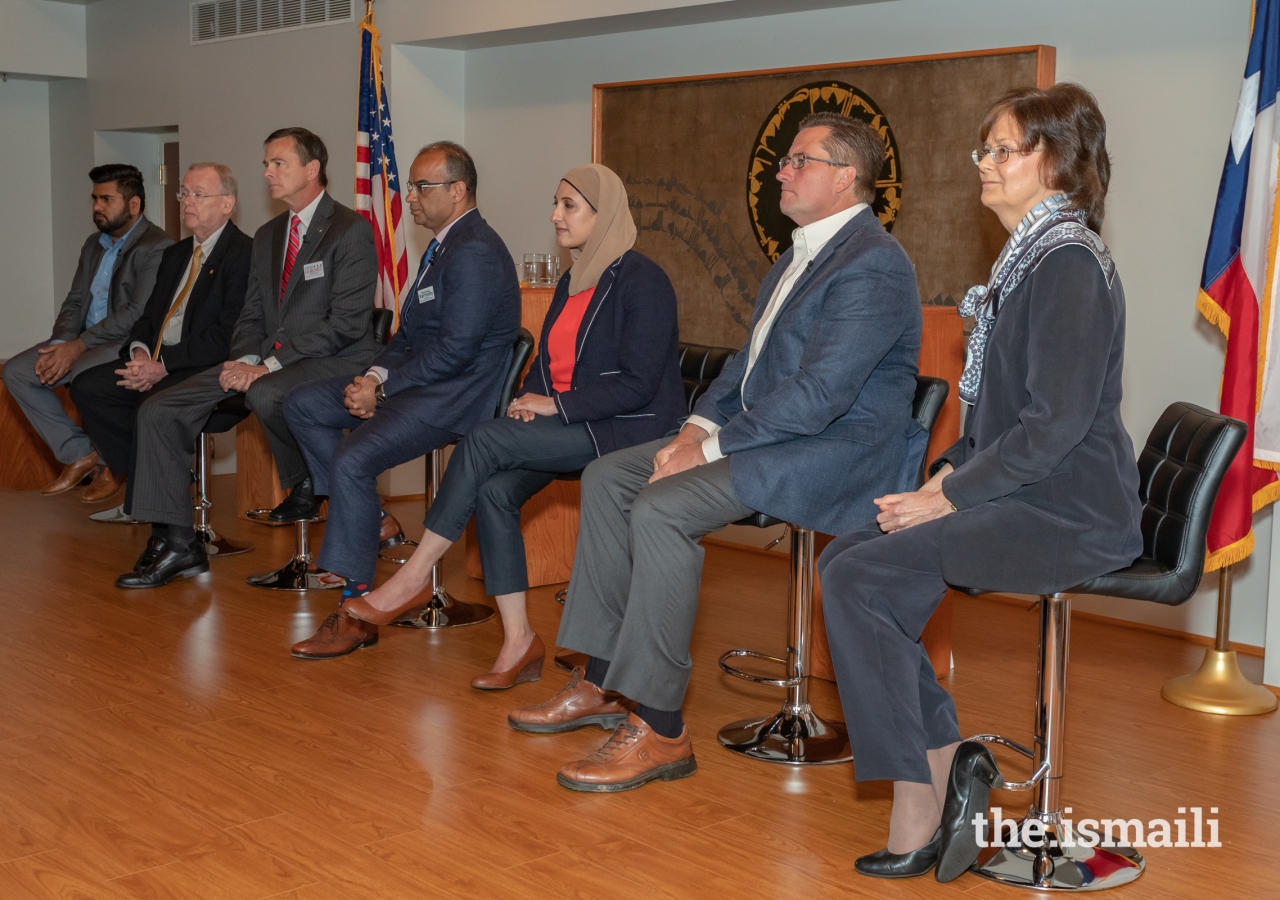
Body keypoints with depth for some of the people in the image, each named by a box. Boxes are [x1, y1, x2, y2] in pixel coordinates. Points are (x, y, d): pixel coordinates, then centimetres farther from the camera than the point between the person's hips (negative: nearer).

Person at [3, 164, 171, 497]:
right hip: (84, 342, 9)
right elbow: (75, 301, 15)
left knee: (83, 376, -35)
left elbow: (138, 313, -20)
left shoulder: (157, 247, -12)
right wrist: (59, 345, -5)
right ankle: (78, 454, -2)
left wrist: (79, 345, -22)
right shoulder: (94, 245, 17)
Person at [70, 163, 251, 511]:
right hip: (157, 362, 9)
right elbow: (150, 315, 19)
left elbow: (227, 334, -17)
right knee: (87, 386, -7)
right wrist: (140, 351, -4)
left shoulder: (244, 253, -9)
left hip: (208, 368, -9)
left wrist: (164, 365, -19)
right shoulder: (175, 254, 21)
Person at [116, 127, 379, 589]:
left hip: (333, 362, -7)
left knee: (265, 394, -40)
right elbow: (252, 315, 18)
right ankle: (176, 542, -4)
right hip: (266, 361, 8)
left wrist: (269, 365, -20)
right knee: (159, 410, -7)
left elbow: (346, 324, -16)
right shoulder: (267, 236, 19)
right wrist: (245, 360, -6)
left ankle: (307, 483, -9)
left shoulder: (351, 230, -8)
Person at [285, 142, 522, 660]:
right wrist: (376, 375, 0)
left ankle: (355, 612, -20)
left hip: (455, 394, -11)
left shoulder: (475, 253, -17)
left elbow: (455, 349, -23)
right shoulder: (444, 244, 17)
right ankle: (363, 515, 10)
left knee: (352, 459, -27)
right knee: (302, 405, 9)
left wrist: (384, 389, -17)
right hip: (418, 382, 11)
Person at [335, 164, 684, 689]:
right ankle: (518, 640, -15)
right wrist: (530, 401, 0)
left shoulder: (642, 281, -10)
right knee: (495, 489, -20)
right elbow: (548, 363, 22)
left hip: (624, 432, -8)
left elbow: (638, 384, -16)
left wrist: (556, 406, -16)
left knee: (486, 440, -23)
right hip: (570, 429, 8)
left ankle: (414, 575, -11)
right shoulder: (571, 283, 17)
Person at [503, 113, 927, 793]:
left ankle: (658, 728, -19)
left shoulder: (872, 266, -17)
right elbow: (750, 359, 21)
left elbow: (816, 397, -24)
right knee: (607, 478, 4)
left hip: (835, 451, -11)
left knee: (661, 508, -28)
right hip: (767, 433, 11)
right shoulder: (801, 253, 17)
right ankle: (603, 681, 8)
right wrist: (698, 427, 4)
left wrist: (710, 449, -19)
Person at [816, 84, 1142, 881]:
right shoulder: (1029, 257, 17)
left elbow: (1056, 422, -22)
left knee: (858, 576, -18)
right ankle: (949, 766, 0)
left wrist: (952, 497, -17)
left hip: (1070, 514, -9)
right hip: (1022, 494, 9)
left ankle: (920, 812, -6)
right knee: (850, 566, -5)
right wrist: (949, 473, 7)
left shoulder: (1069, 261, -14)